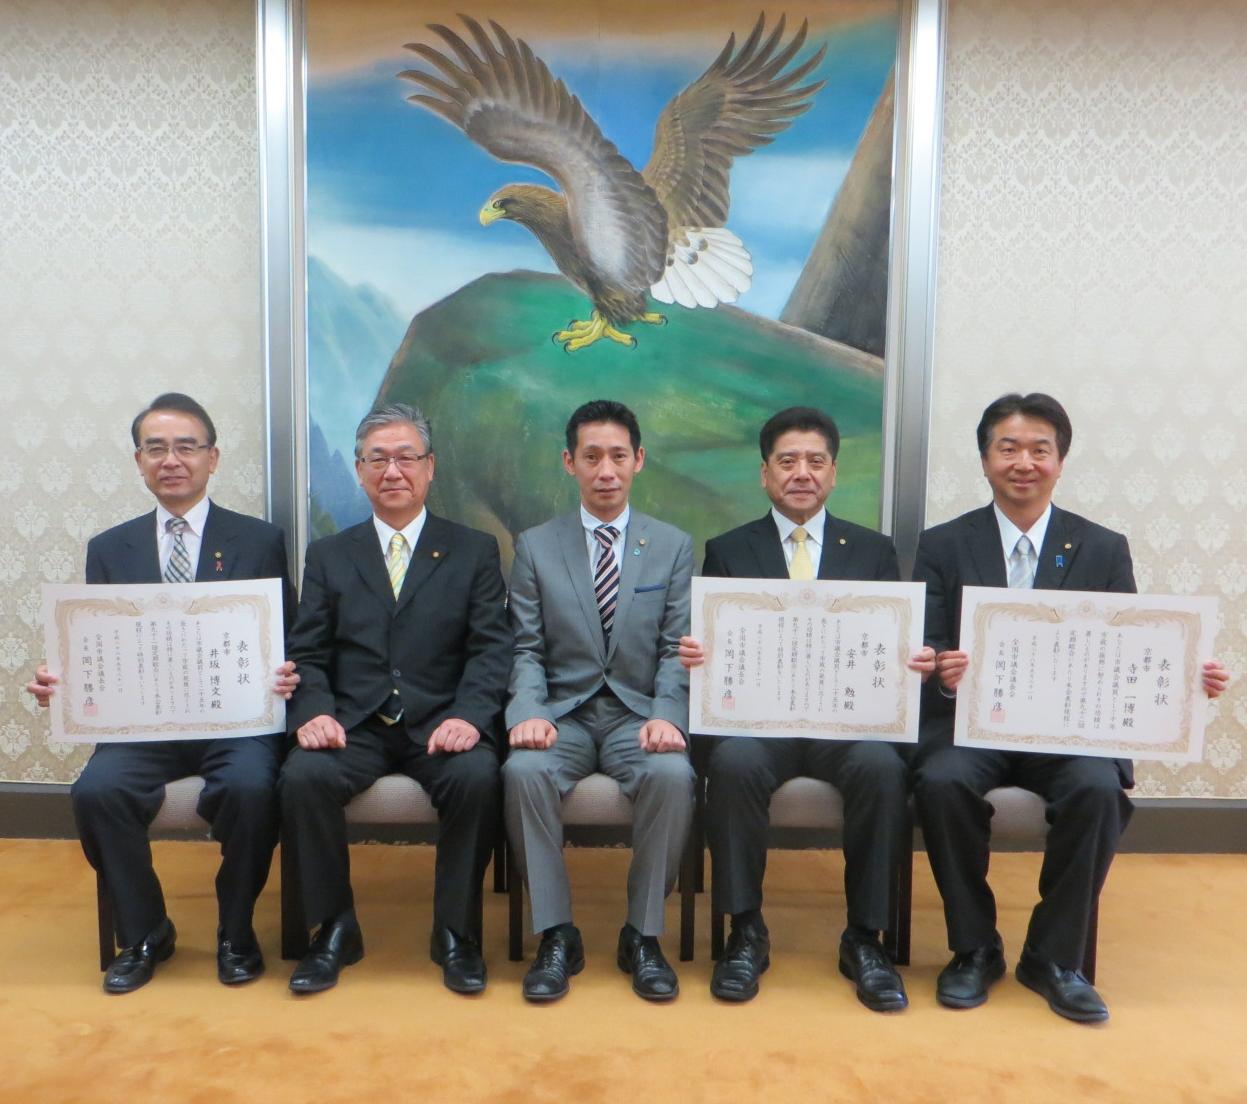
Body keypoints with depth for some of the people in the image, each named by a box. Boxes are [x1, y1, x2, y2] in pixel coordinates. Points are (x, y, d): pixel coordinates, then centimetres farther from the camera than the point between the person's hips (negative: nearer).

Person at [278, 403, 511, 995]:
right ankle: (334, 929, -5)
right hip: (353, 723, 2)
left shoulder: (474, 551, 9)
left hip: (440, 723, -1)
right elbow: (307, 655, 8)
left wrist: (468, 715, -18)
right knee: (302, 777, -27)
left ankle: (456, 934, -9)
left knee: (476, 778, -31)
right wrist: (314, 712, -13)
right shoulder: (327, 555, 15)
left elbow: (491, 648, 0)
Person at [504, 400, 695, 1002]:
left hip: (639, 713, 0)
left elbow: (676, 650, 2)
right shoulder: (534, 546, 8)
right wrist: (529, 712, -17)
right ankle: (557, 935, -13)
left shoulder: (674, 546, 8)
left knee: (672, 774, -31)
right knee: (524, 770, -31)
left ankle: (643, 935, -10)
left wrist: (666, 715, -17)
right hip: (563, 711, 0)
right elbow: (527, 649, 3)